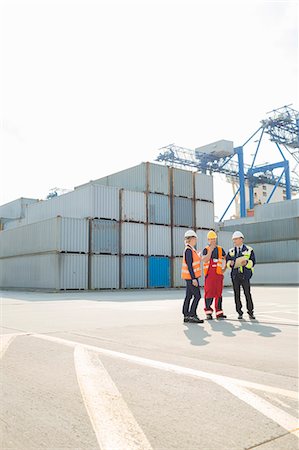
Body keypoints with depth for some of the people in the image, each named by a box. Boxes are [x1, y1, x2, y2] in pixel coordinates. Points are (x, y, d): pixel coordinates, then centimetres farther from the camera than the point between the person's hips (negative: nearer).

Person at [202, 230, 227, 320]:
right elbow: (205, 260, -14)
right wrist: (211, 250, -17)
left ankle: (219, 313, 8)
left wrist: (224, 269, 8)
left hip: (218, 275, 2)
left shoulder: (220, 249, 10)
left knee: (218, 293, 3)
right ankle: (208, 312, 7)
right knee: (209, 293, -3)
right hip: (209, 275, -2)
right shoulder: (206, 250, 4)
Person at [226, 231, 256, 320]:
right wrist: (230, 263, -10)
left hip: (245, 275, -3)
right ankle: (239, 313, 10)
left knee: (247, 293, -4)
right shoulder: (231, 251, 15)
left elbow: (252, 262, 0)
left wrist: (246, 262, -20)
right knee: (237, 294, 3)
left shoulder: (249, 250, 6)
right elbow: (227, 261, 12)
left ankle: (250, 312, 8)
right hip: (235, 275, 3)